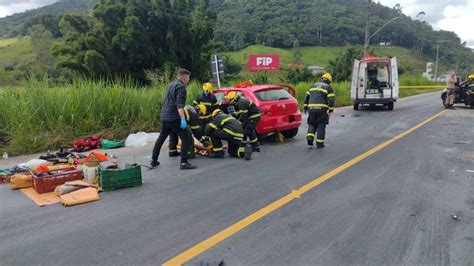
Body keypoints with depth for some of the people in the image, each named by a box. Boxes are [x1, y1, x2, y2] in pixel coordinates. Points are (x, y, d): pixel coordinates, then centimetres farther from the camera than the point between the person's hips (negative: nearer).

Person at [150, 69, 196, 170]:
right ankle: (184, 162, -15)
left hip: (164, 116, 9)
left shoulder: (171, 85, 19)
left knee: (161, 138, 20)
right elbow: (179, 104, -21)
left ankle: (153, 161, 26)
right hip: (174, 118, -9)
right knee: (185, 139, -6)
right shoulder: (181, 86, -9)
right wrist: (183, 119, -29)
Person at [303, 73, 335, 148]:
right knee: (321, 126, 7)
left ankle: (310, 138, -6)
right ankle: (319, 143, 6)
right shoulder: (329, 88, 5)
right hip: (322, 109, -3)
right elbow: (331, 100, -7)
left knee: (312, 124, 16)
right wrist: (331, 110, -3)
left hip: (311, 108, 3)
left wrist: (305, 107, 19)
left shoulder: (313, 86, 19)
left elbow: (307, 97, 16)